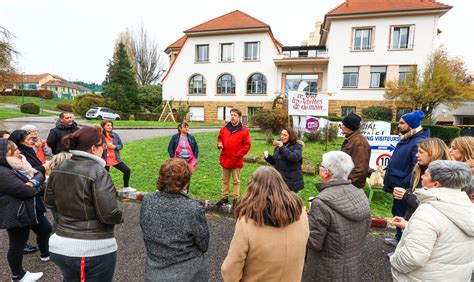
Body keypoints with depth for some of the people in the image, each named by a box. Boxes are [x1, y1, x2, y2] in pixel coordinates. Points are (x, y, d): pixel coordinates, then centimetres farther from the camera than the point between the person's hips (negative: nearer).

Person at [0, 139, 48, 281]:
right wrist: (36, 185, -7)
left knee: (45, 230, 22)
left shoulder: (12, 166, 8)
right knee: (17, 245, 8)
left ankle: (46, 253, 45)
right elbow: (26, 191, -24)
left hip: (29, 208, 10)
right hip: (16, 214, -10)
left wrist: (34, 181, -12)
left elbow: (39, 173, 7)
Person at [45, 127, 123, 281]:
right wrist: (119, 217, -2)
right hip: (96, 250, -6)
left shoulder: (58, 168, -1)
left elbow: (50, 202, 13)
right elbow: (109, 215, -23)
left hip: (61, 246, 6)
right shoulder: (98, 173, -22)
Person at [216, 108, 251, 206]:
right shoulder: (224, 128, 4)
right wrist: (219, 144, -5)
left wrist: (238, 155, -13)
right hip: (225, 159, 4)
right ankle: (224, 197, 29)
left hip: (237, 161, -4)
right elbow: (220, 138, 18)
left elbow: (247, 145, -8)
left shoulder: (244, 130, -9)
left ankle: (236, 199, 21)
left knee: (236, 181, 9)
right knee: (225, 180, 16)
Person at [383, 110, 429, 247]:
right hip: (398, 186, 10)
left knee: (403, 217, 4)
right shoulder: (406, 139, 9)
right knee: (397, 213, 22)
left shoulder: (419, 142, -21)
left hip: (404, 189, -10)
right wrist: (389, 171, 15)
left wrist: (403, 186, -24)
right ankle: (399, 238, 39)